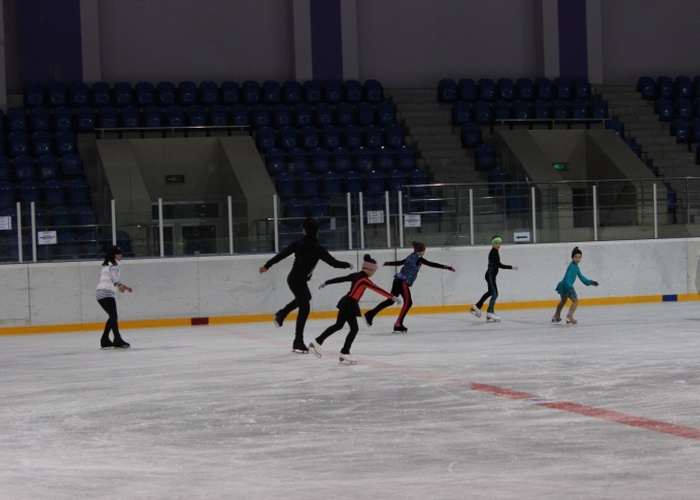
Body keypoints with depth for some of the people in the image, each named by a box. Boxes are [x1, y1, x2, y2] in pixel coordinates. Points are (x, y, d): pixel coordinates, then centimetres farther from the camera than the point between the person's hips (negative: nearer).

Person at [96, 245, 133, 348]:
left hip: (99, 292, 9)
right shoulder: (114, 265, -4)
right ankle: (117, 340, -31)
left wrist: (125, 287, 48)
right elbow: (113, 276, -25)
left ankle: (105, 340, 18)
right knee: (114, 316, -18)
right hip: (107, 293, -9)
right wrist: (119, 285, -43)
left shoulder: (107, 265, 25)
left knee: (113, 316, 18)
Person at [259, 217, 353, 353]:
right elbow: (332, 262, -10)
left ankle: (281, 314, 39)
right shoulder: (317, 249, -16)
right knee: (304, 308, -2)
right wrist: (347, 265, 7)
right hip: (299, 281, -7)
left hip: (293, 278, 7)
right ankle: (298, 342, -3)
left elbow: (281, 255, 0)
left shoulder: (298, 243, -1)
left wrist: (267, 265, 10)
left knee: (305, 297, 34)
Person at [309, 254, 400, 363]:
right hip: (350, 304, -9)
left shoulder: (355, 275, 9)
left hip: (345, 302, 9)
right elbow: (378, 289, -19)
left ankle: (317, 341, 23)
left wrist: (325, 283, 30)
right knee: (354, 328, -3)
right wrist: (392, 297, -18)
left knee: (338, 325, 19)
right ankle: (344, 353, -1)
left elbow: (340, 279, 19)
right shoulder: (364, 279, -16)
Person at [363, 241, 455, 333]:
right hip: (403, 282, -9)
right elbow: (431, 264, -14)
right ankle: (398, 324, -5)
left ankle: (370, 314, 15)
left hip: (398, 280, 9)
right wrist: (447, 267, -15)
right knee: (408, 302, -4)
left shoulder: (411, 257, 17)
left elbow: (399, 262, 30)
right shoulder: (418, 258, -8)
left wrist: (388, 263, 48)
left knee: (390, 300, 14)